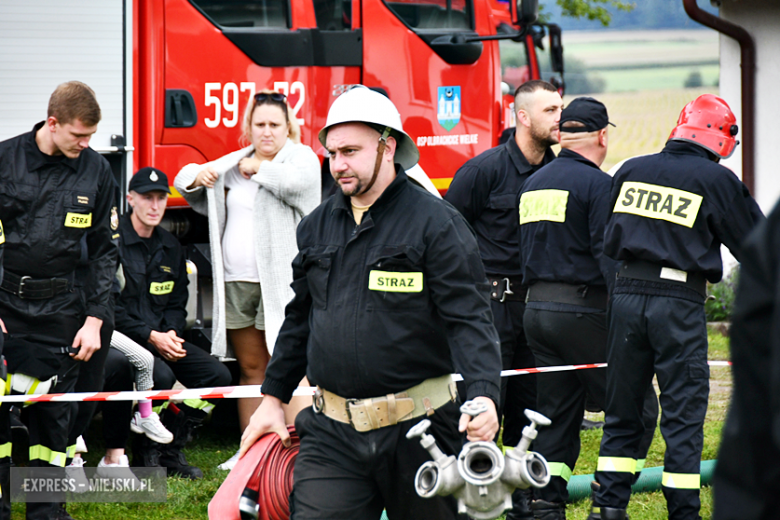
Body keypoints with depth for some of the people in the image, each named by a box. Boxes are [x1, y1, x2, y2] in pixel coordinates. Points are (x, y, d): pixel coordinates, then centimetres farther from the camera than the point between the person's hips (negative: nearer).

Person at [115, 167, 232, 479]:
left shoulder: (170, 247, 15)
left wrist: (171, 333, -1)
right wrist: (151, 336, -18)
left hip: (162, 336, 7)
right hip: (122, 338, -7)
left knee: (218, 376, -11)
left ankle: (169, 449, -2)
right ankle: (146, 454, -11)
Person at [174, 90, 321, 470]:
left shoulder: (302, 157, 1)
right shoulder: (237, 162, 18)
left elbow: (295, 182, -22)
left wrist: (257, 169, -6)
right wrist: (197, 178, 3)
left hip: (282, 282, -5)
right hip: (236, 282, 5)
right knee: (251, 368, 10)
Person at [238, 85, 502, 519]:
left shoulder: (436, 223, -7)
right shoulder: (318, 226, 12)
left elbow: (469, 320, -13)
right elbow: (300, 318, 23)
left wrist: (483, 396, -27)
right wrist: (274, 398, 23)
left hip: (415, 431, -4)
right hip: (331, 434, 4)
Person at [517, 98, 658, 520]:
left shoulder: (533, 183, 16)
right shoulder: (597, 184, -10)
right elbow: (609, 255, -18)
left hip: (536, 309, 8)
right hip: (582, 311, -8)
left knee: (556, 413, 12)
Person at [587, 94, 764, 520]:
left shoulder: (630, 171, 10)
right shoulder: (716, 180, -3)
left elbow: (606, 238, 18)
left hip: (626, 293, 4)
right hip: (679, 301, -4)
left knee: (622, 411, 12)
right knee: (683, 413, 2)